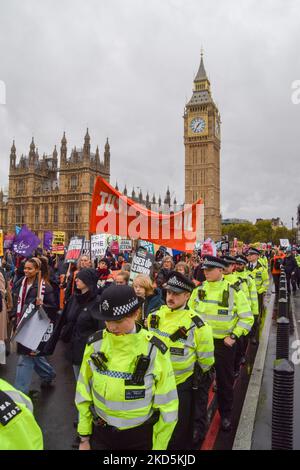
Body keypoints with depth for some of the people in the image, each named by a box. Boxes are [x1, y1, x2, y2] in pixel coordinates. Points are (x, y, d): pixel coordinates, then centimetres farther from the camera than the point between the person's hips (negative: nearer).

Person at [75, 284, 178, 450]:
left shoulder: (155, 350, -19)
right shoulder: (95, 344, -12)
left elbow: (166, 405, -9)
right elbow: (83, 392, 1)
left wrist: (158, 446, -2)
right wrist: (84, 437, 5)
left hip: (139, 437, -2)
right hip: (99, 433, 2)